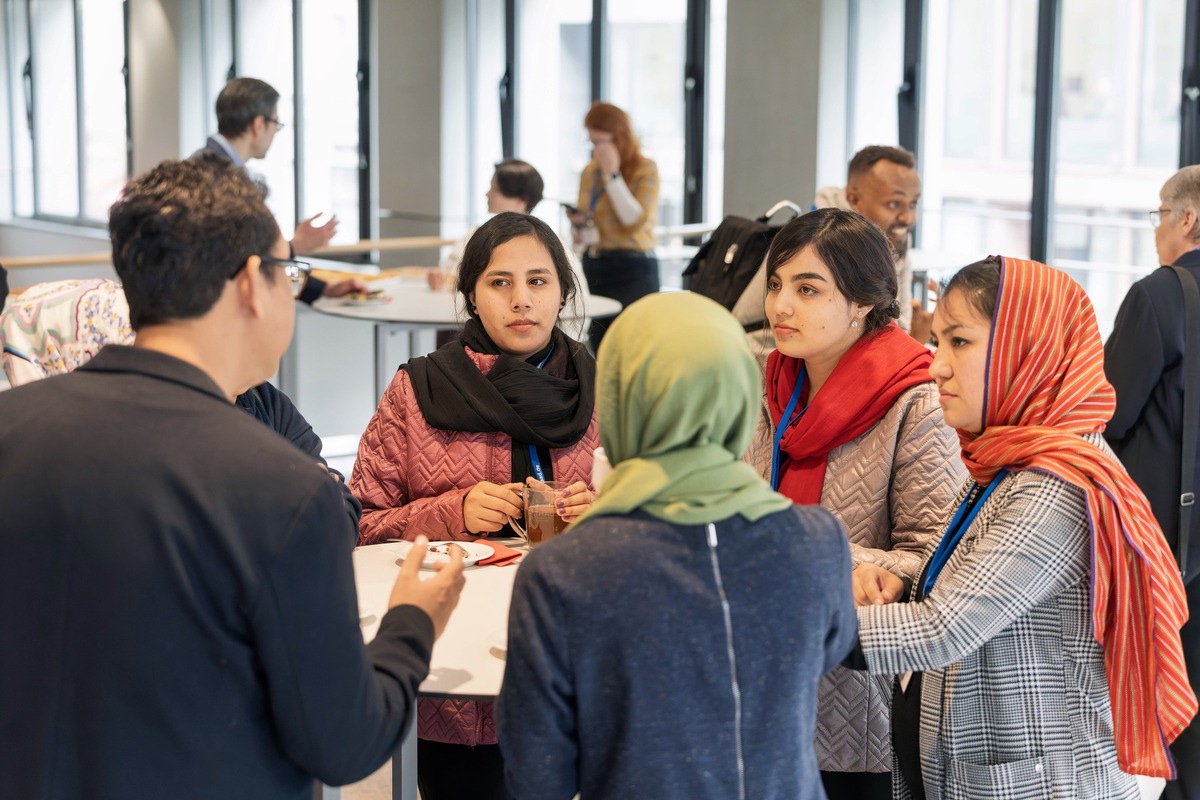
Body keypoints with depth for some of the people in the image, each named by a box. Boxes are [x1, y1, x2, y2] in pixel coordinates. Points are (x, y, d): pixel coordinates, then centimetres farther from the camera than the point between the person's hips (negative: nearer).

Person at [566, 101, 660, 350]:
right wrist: (579, 223, -1)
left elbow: (635, 222, -17)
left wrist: (612, 175, -14)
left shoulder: (645, 170, -4)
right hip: (593, 268, 6)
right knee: (598, 353, 3)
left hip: (632, 272, -6)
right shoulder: (590, 172, 13)